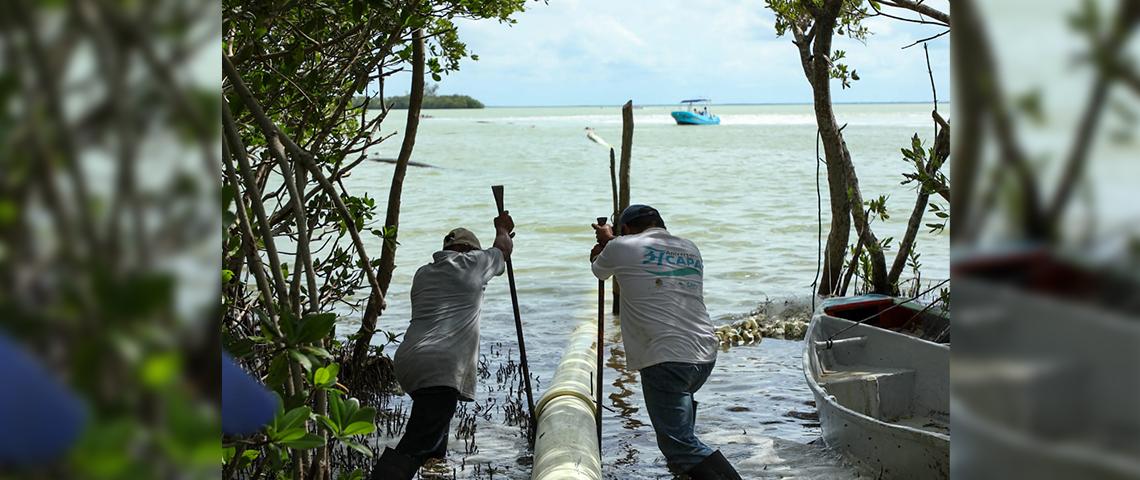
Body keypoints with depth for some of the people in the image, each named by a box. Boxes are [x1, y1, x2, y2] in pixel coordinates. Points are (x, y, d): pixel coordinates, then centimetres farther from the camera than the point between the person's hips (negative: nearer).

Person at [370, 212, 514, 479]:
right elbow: (504, 248, 26)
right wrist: (503, 229, 51)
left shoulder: (423, 274, 22)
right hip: (441, 368, -8)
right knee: (415, 447, -16)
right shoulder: (473, 263, 6)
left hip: (409, 361, 8)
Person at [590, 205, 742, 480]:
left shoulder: (622, 247, 0)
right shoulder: (690, 250, 17)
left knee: (680, 444, -7)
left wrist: (607, 241, 43)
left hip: (666, 359, -7)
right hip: (706, 356, 7)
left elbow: (599, 271, 22)